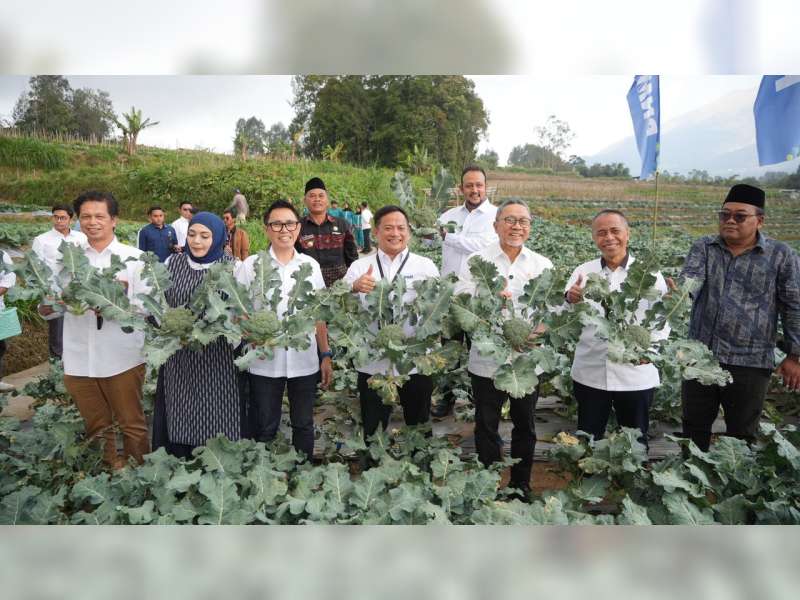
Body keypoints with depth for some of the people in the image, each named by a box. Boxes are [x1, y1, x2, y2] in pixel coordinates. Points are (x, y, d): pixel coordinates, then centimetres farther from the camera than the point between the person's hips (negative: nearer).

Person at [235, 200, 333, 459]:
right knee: (265, 428, 9)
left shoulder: (310, 265, 5)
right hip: (264, 362, -1)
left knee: (304, 425, 13)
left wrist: (326, 355, 6)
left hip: (305, 361, 2)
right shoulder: (250, 265, -1)